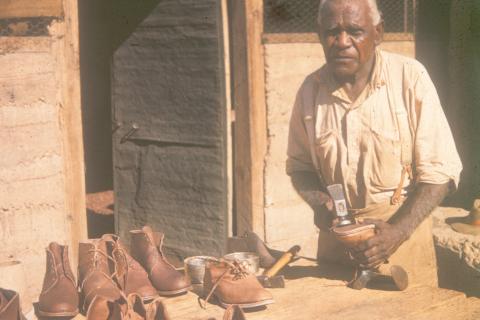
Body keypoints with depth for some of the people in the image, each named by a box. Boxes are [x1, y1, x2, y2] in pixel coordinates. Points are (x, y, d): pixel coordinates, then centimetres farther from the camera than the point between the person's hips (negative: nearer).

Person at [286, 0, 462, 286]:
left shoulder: (410, 77, -12)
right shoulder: (311, 89, -2)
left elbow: (439, 170, -12)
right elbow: (300, 165, 10)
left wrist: (397, 231, -23)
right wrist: (320, 202, -11)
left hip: (402, 223, -3)